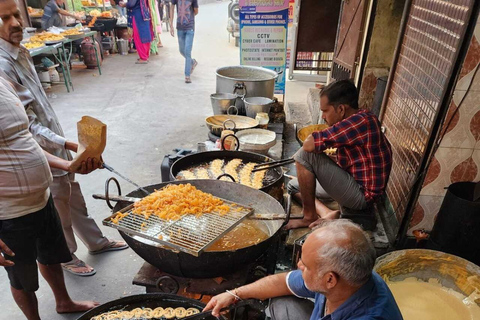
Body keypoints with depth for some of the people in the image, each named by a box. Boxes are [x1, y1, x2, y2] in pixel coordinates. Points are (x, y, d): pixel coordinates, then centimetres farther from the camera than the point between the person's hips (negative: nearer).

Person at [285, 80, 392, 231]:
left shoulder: (359, 122, -25)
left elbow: (309, 144, -29)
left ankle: (309, 217, -6)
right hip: (354, 181, 10)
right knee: (294, 186, 15)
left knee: (305, 155, -18)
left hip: (360, 194, -10)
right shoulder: (360, 120, 7)